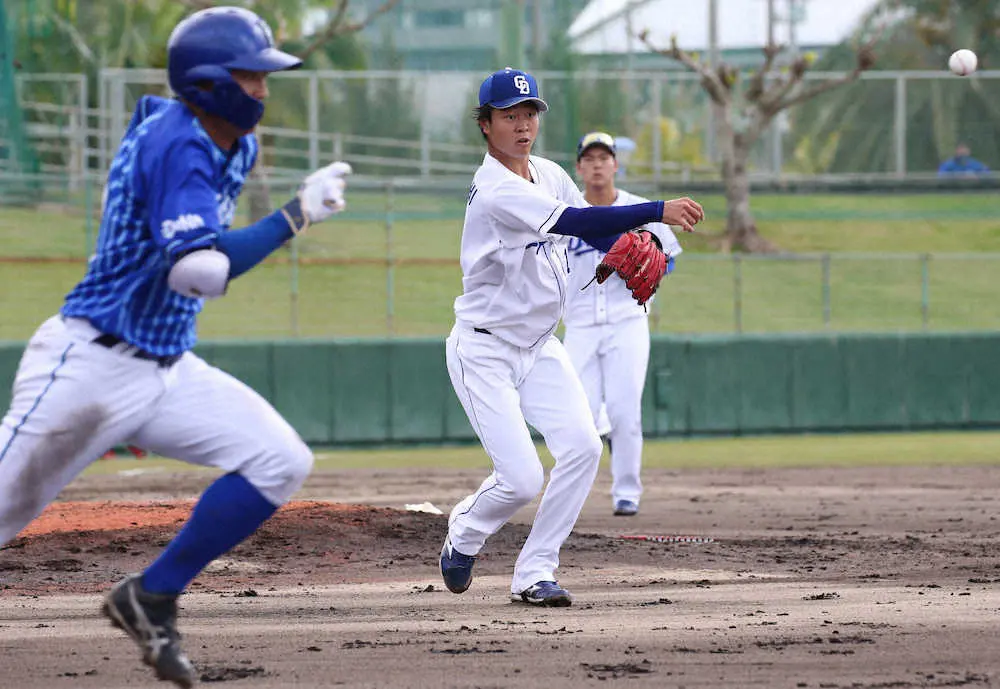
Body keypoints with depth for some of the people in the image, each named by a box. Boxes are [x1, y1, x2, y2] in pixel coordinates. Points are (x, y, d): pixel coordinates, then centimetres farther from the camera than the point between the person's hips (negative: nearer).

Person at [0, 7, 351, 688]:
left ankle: (152, 598, 2)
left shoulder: (237, 145, 6)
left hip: (169, 369, 8)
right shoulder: (177, 145, -22)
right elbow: (199, 271, -32)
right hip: (89, 368, -8)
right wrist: (297, 214, -28)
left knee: (281, 462, -5)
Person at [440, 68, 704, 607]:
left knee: (582, 446, -13)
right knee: (522, 478, -14)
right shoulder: (496, 192, -23)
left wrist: (631, 250, -11)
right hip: (484, 353, -7)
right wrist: (657, 212, -39)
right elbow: (571, 222, -34)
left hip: (540, 348, 7)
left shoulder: (549, 175, 5)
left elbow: (595, 231, 13)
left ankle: (533, 573, -3)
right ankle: (464, 533, 20)